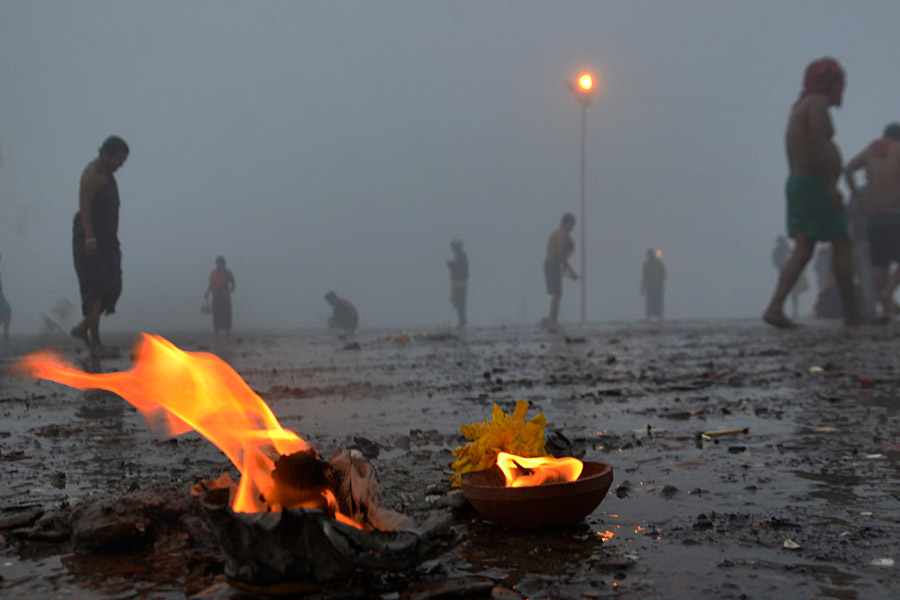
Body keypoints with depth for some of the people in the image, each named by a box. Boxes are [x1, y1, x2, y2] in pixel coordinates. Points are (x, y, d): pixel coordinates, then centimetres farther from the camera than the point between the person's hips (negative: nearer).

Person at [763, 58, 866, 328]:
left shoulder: (800, 106, 22)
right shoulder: (818, 103, -8)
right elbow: (817, 145, -21)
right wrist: (831, 186, -21)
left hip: (797, 184, 9)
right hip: (816, 185, -9)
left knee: (802, 251, 0)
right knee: (842, 247, 0)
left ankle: (775, 308, -12)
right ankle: (853, 312, 6)